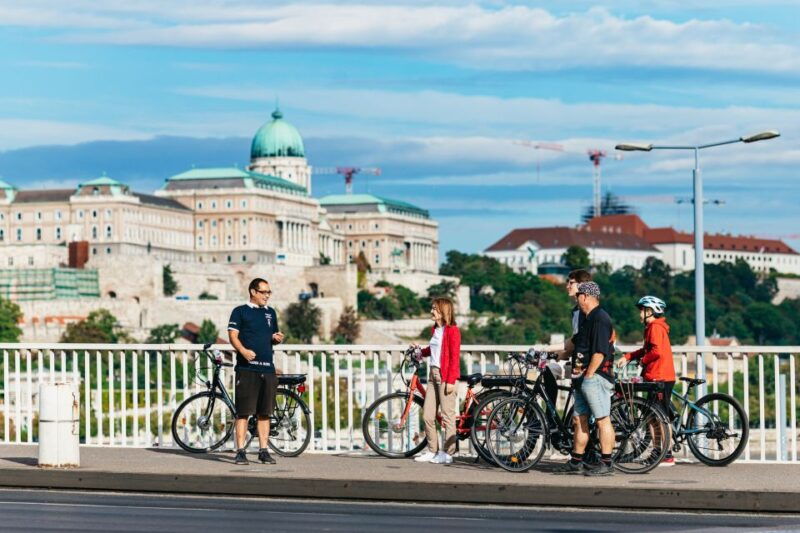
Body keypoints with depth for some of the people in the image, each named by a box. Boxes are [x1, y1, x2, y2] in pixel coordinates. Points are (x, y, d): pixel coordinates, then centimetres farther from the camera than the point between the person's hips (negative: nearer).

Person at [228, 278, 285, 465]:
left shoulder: (271, 313, 18)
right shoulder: (240, 311, 3)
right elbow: (233, 335, -5)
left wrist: (278, 338, 2)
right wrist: (243, 351, -23)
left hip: (267, 368, 5)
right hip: (247, 367, -5)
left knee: (265, 413, 6)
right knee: (243, 412, -5)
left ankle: (264, 451, 12)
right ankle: (240, 451, -3)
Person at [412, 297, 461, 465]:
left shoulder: (452, 330, -10)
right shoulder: (436, 330, 15)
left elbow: (454, 357, -13)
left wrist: (451, 380, -17)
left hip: (445, 376, -9)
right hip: (433, 374, 9)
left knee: (447, 415, -3)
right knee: (427, 415, 7)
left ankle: (447, 453, 2)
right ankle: (432, 451, 15)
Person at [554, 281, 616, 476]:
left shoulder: (600, 319, -14)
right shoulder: (589, 319, 19)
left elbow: (599, 352, -20)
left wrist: (588, 375, -19)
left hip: (595, 377, -11)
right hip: (583, 379, 11)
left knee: (602, 420, -7)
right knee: (579, 420, 12)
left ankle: (606, 464, -6)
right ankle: (575, 462, 18)